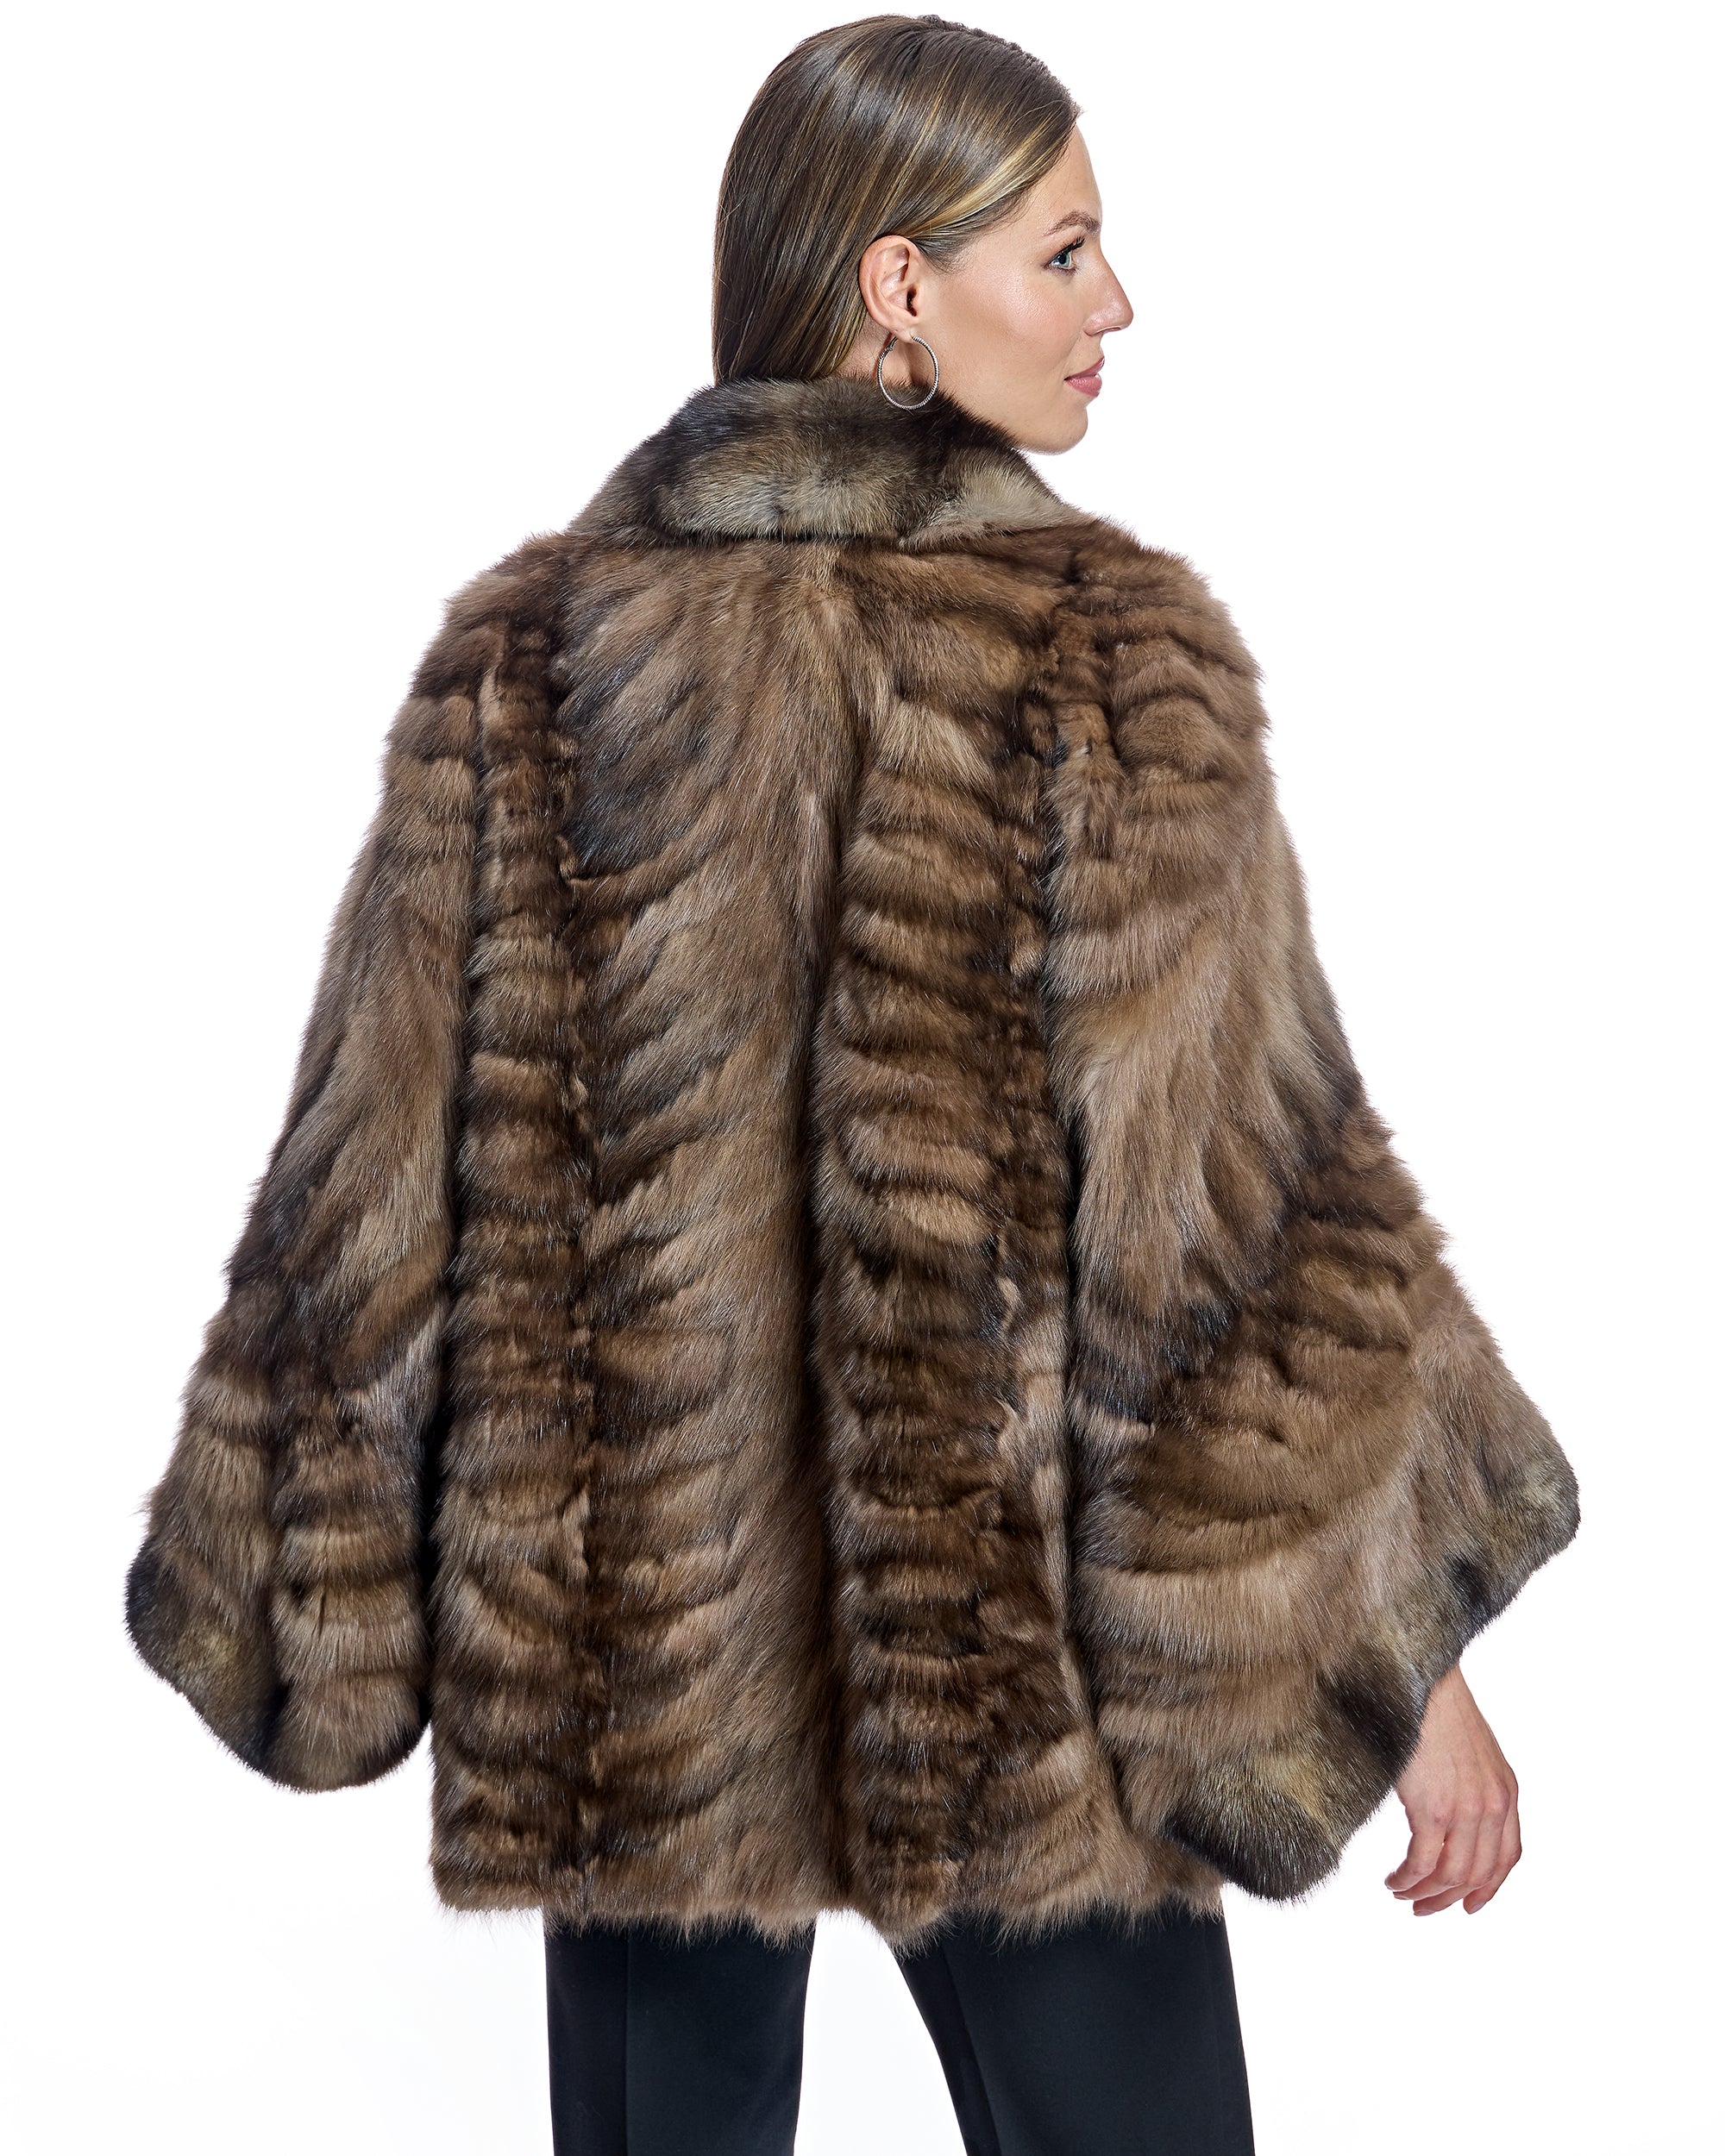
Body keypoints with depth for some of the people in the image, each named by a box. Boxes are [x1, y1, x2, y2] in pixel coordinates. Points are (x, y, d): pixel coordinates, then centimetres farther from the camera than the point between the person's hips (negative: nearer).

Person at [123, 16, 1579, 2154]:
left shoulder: (526, 655, -3)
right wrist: (1411, 1657, -4)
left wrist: (303, 1597, 11)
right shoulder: (1114, 660, -12)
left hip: (629, 1655, 3)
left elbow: (376, 1179, 0)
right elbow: (1250, 1204, -13)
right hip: (1009, 1663, -3)